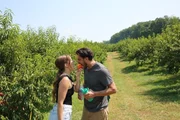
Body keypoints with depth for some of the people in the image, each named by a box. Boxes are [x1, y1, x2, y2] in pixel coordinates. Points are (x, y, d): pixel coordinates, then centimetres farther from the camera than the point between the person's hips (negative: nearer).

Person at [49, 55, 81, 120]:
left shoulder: (64, 77, 10)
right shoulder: (65, 79, -18)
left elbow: (76, 89, 19)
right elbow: (60, 103, -21)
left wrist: (78, 76, 9)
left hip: (64, 112, 10)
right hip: (61, 113, -10)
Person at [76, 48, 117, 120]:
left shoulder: (101, 70, -21)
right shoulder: (86, 68, 1)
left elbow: (113, 89, -20)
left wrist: (94, 94, -25)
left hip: (99, 111, -6)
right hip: (86, 108, 7)